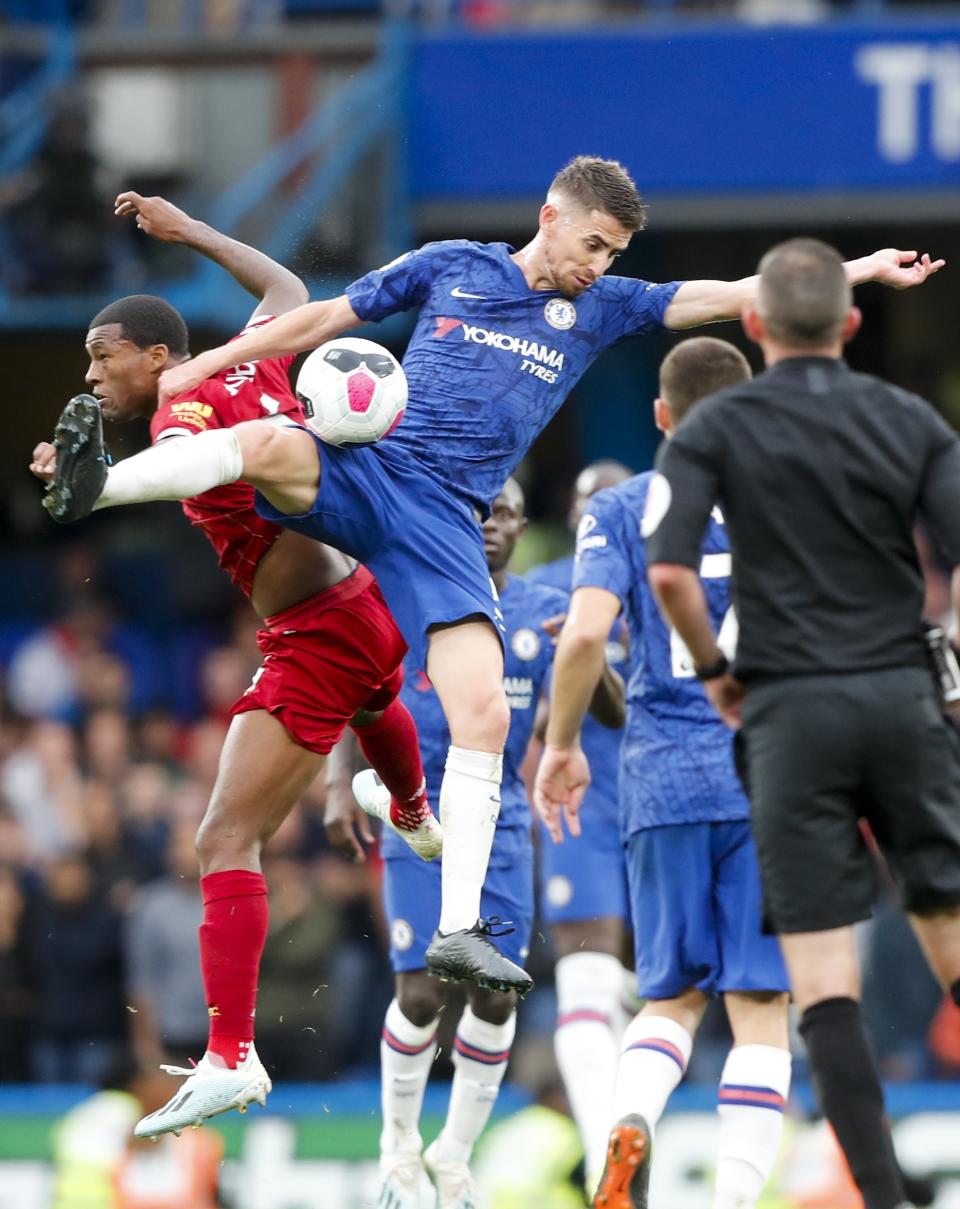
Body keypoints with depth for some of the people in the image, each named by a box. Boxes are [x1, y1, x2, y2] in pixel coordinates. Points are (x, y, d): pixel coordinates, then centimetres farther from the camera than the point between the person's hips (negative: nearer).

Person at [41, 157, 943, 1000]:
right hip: (363, 472, -2)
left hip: (446, 522, 2)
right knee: (268, 443, -37)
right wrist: (206, 365, 14)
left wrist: (863, 271, 2)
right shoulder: (452, 268, 9)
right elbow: (325, 318, 16)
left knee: (483, 714, -13)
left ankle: (458, 930, -10)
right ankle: (91, 487, -37)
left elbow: (726, 296, 9)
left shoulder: (602, 308, 14)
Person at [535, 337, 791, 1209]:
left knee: (674, 996, 13)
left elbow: (586, 633, -9)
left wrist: (562, 744, 4)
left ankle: (629, 1124, -16)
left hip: (665, 781, 1)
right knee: (761, 1008, 0)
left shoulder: (620, 510, 5)